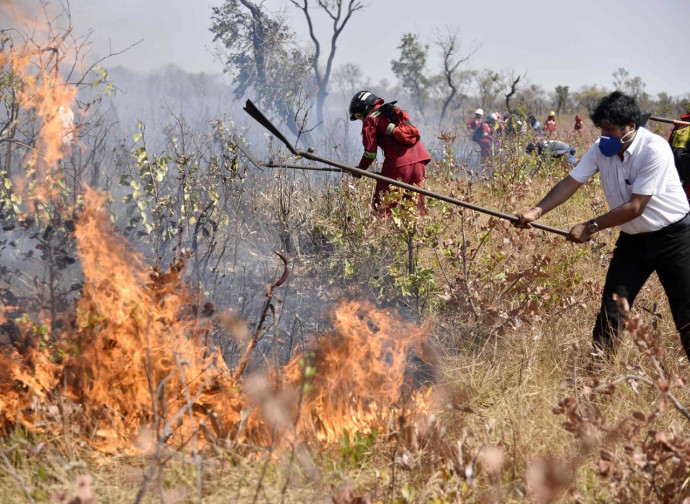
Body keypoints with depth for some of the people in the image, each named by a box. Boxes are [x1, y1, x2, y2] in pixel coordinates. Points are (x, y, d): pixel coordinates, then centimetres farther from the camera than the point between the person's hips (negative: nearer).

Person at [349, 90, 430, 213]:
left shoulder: (370, 119, 6)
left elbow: (370, 152, 0)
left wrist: (360, 168, 15)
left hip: (398, 164, -7)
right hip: (420, 161, 7)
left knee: (381, 205, 0)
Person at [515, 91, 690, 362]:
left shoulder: (654, 150, -25)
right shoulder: (601, 149, -6)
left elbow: (635, 207, -26)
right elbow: (570, 183, -8)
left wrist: (591, 227, -23)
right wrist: (537, 210, -23)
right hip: (632, 239, 5)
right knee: (612, 304, -1)